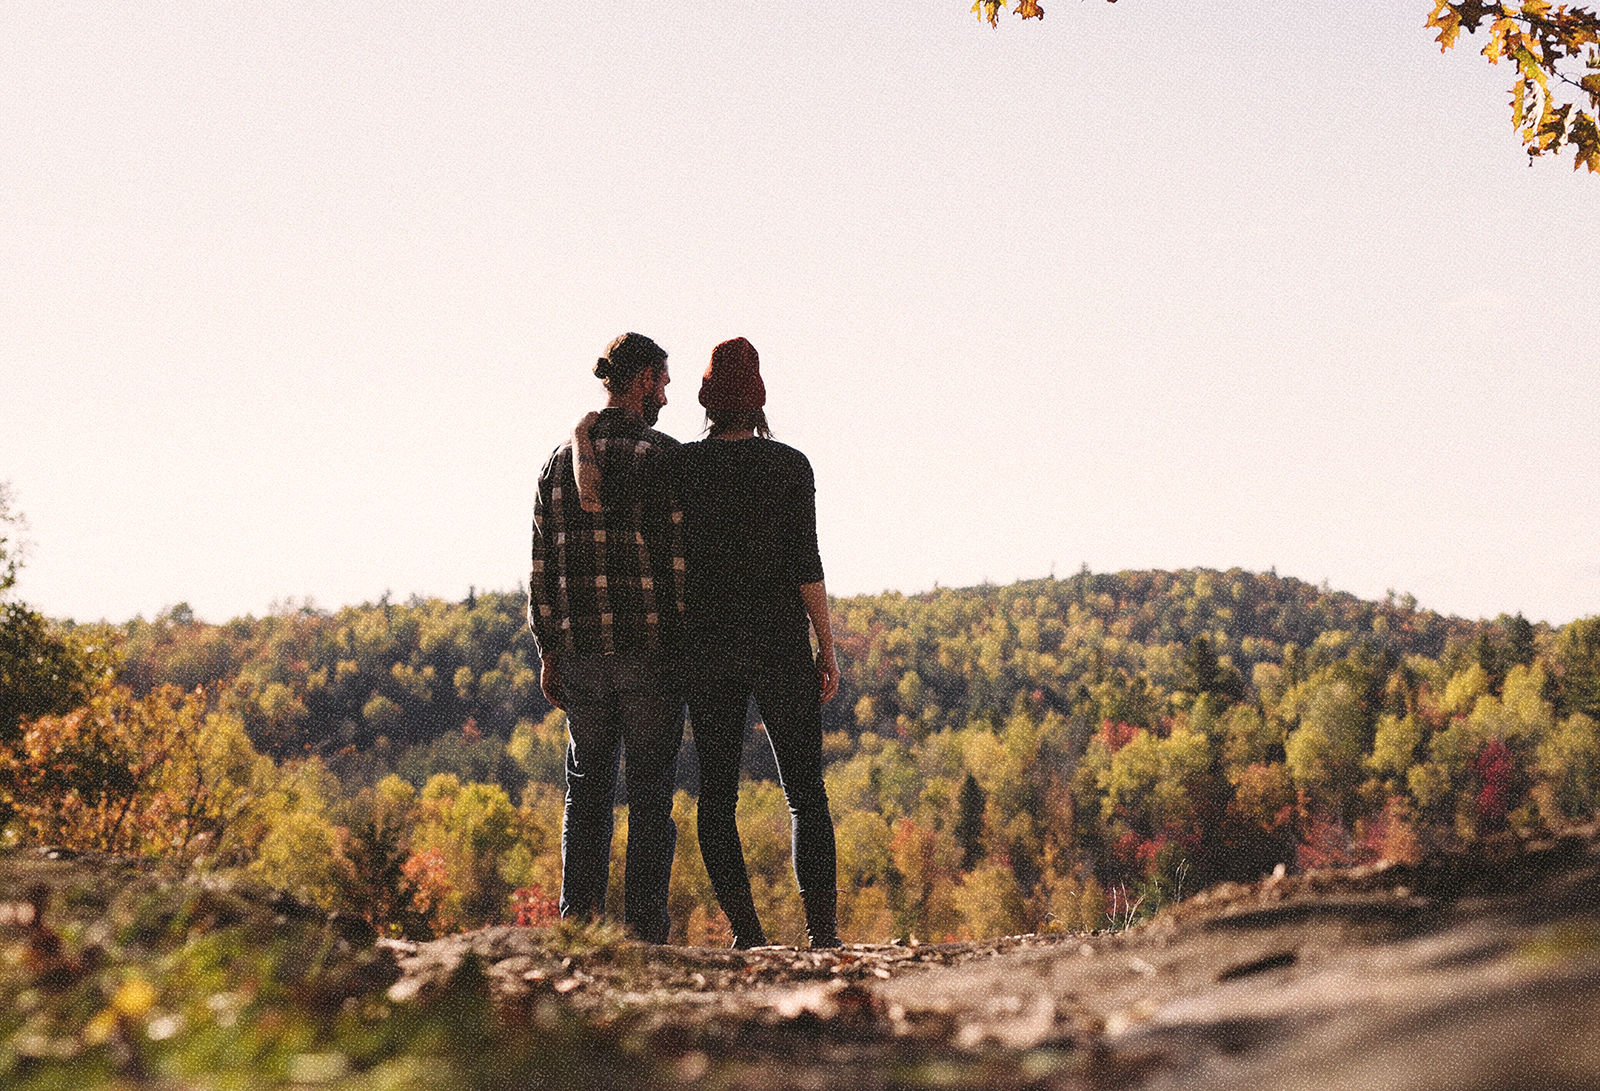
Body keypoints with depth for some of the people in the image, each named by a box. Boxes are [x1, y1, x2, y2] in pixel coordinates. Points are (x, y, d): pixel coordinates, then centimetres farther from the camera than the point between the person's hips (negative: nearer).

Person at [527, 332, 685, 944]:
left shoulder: (561, 459, 8)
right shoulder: (664, 456, -7)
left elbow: (544, 563, 8)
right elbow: (683, 556, -10)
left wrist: (547, 652, 13)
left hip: (580, 648, 4)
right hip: (654, 648, -4)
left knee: (587, 789, 13)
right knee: (649, 795, 2)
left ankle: (580, 923, 12)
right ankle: (644, 932, 2)